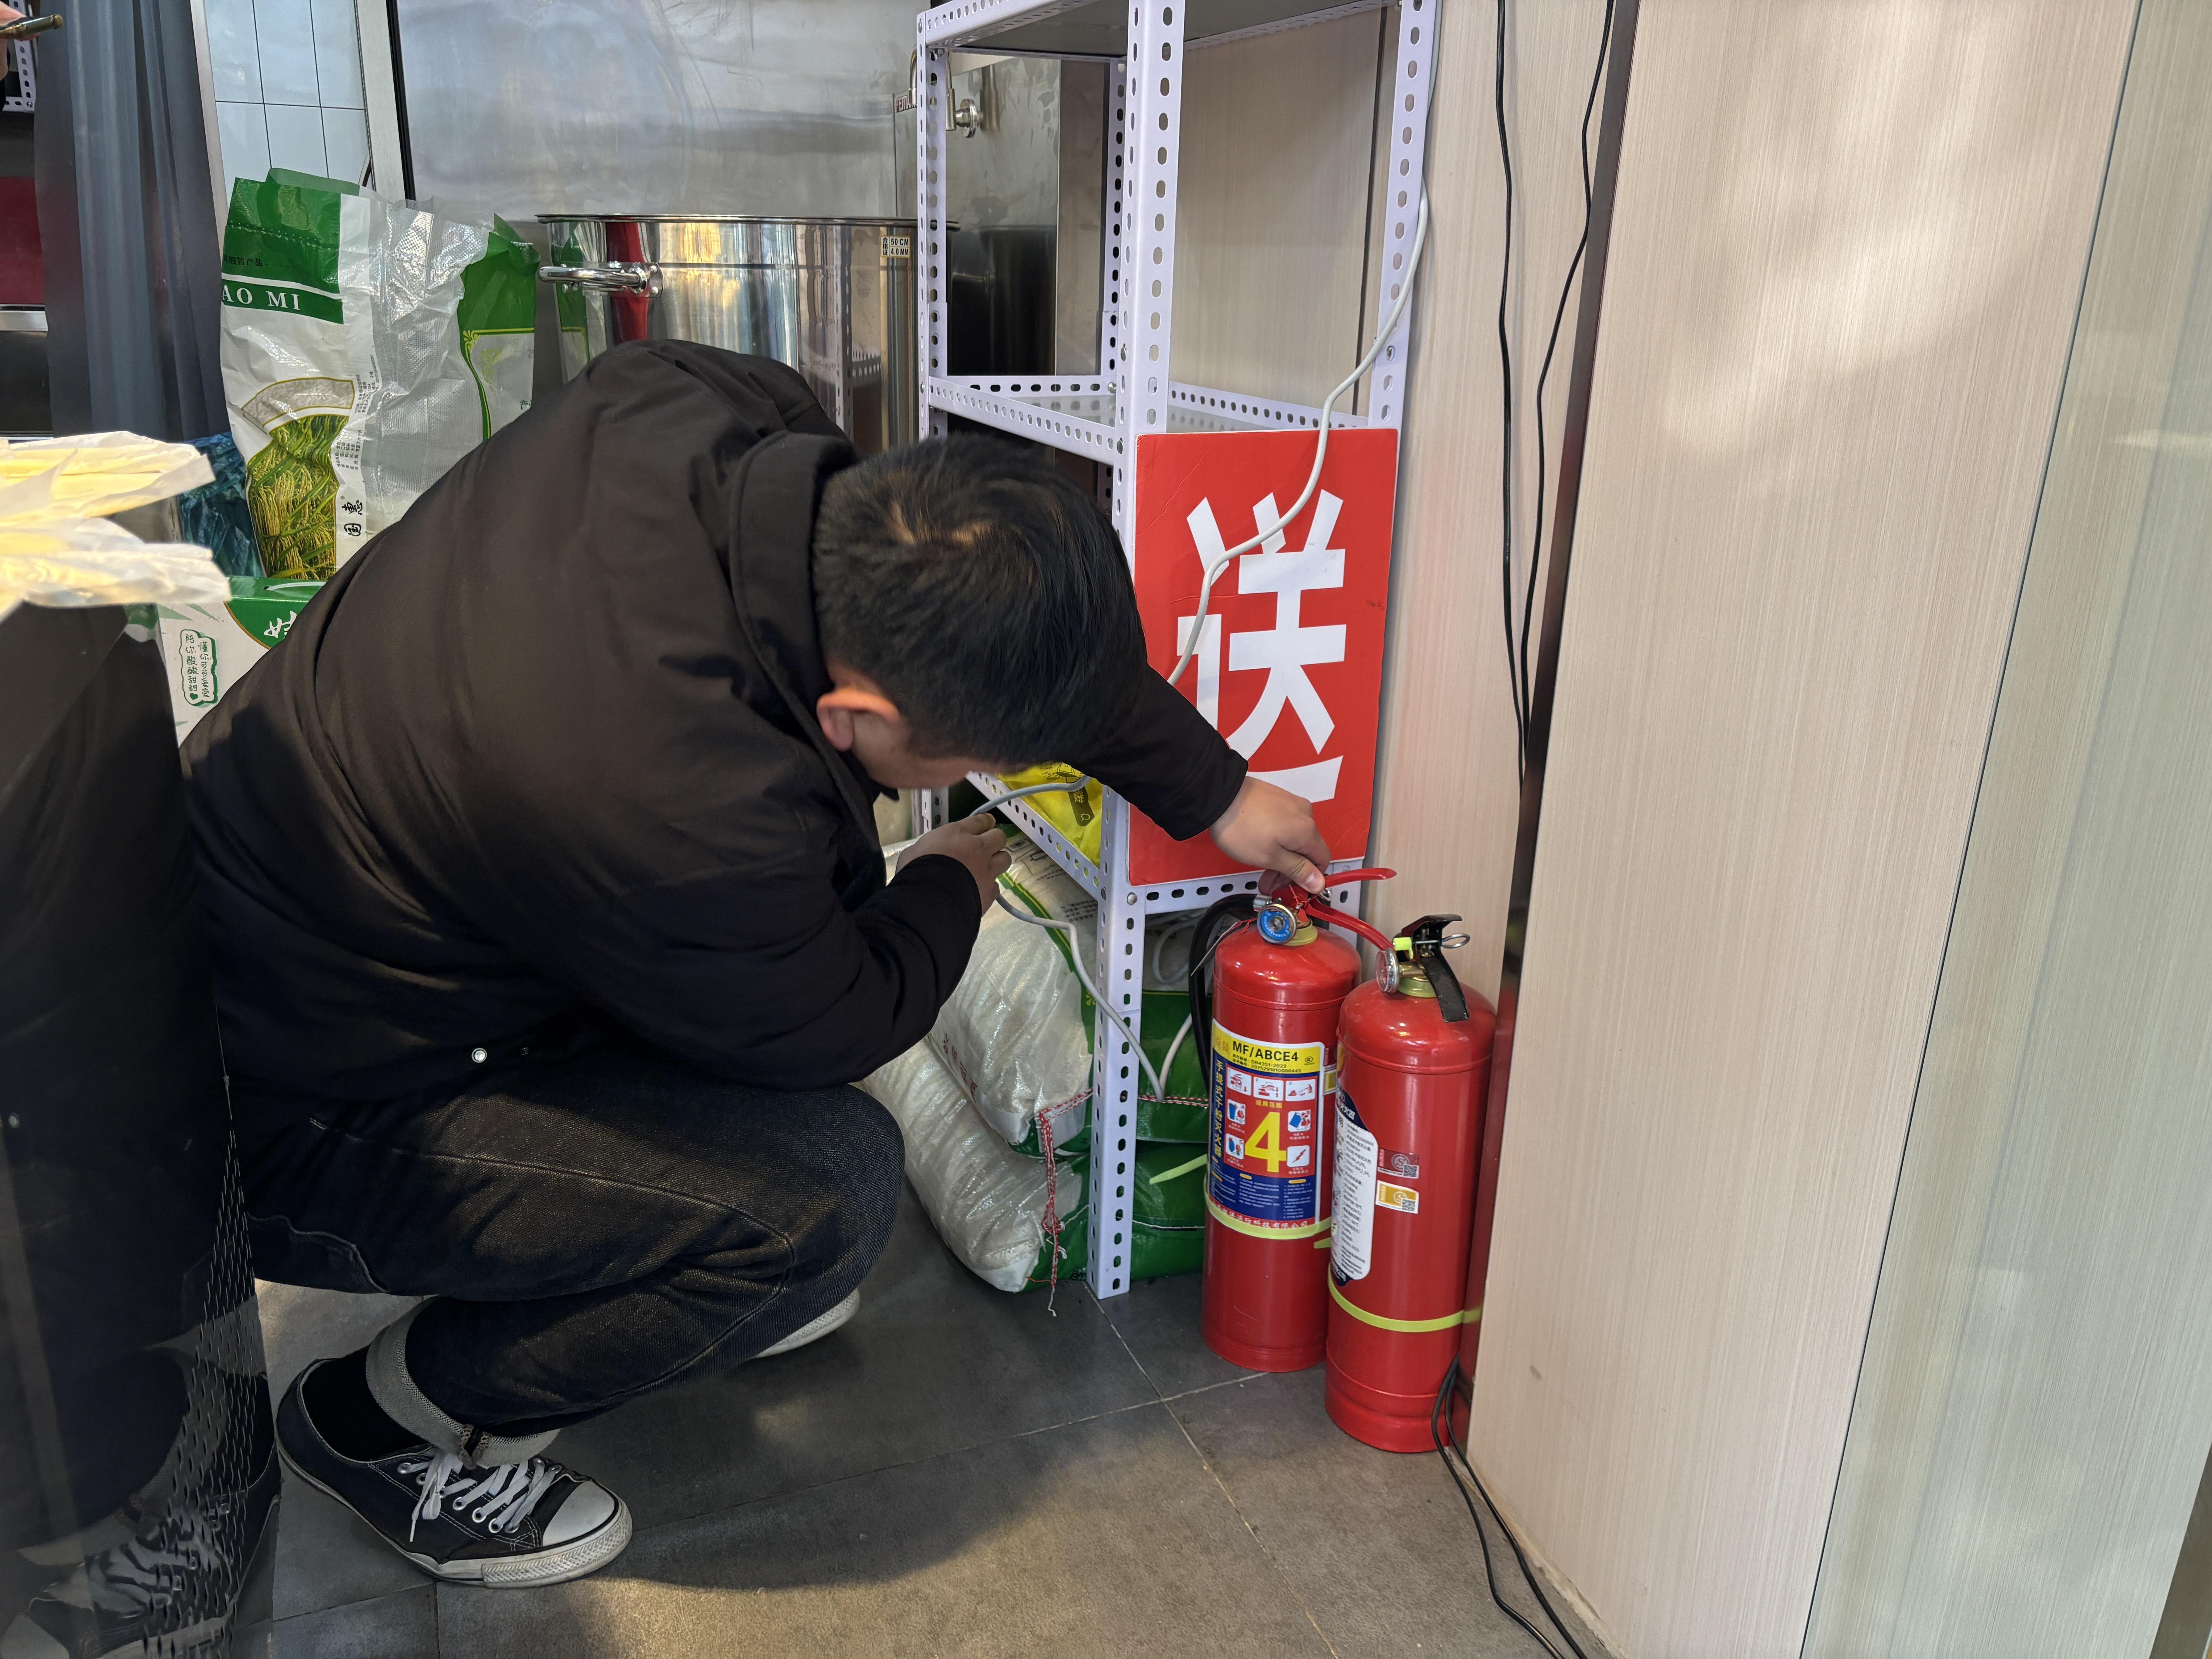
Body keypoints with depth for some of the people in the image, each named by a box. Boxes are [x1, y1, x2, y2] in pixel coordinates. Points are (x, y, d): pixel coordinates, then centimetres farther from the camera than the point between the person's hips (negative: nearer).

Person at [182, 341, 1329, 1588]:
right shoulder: (678, 806, -39)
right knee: (833, 1190, -17)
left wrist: (1215, 792, 7)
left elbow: (1042, 622, -2)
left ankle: (722, 1279, 24)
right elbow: (835, 1027, -16)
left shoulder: (714, 412, -17)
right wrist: (956, 886, 3)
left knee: (828, 866, 8)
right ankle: (383, 1422, 4)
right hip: (286, 1116, -8)